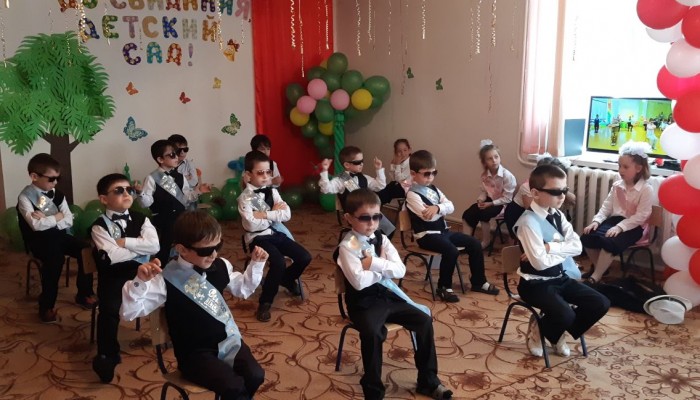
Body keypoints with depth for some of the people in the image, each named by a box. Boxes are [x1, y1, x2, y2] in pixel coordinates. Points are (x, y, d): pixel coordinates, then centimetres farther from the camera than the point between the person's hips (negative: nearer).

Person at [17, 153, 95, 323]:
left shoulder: (57, 194, 5)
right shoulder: (25, 197, -12)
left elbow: (69, 221, -2)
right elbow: (36, 225, -25)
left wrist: (47, 220, -17)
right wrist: (57, 217, -12)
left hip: (58, 235, 6)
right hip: (38, 239, -6)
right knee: (55, 258, -34)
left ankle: (84, 293, 3)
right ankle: (46, 306, -20)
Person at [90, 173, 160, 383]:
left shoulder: (140, 219, 9)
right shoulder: (100, 225, -3)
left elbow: (154, 246, -9)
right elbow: (113, 256, -18)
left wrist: (125, 242, -14)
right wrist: (139, 248, -6)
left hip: (141, 273, 4)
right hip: (114, 277, -3)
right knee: (109, 309, -31)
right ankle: (107, 355, -12)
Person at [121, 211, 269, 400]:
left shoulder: (220, 266, 1)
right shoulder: (167, 280, -16)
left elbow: (243, 288, 20)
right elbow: (129, 312, -18)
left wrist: (256, 264, 6)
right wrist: (140, 281, -34)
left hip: (227, 339, 5)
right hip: (194, 352, -5)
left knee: (255, 376, -17)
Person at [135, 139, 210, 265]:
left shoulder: (179, 177, 5)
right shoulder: (152, 179, -11)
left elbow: (186, 198, 8)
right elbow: (147, 203, -13)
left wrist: (197, 192, -6)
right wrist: (140, 193, -31)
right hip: (162, 222, -5)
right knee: (163, 251, 7)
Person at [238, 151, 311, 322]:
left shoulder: (272, 191, 6)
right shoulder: (245, 198, -11)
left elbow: (287, 214, -5)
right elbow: (253, 225, -22)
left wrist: (265, 214, -17)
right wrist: (275, 212, -13)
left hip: (276, 233, 6)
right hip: (258, 238, -6)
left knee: (304, 258, -8)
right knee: (279, 263, -30)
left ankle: (287, 279, 25)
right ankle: (265, 303, -10)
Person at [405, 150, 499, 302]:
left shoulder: (433, 189, 12)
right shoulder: (412, 194, -13)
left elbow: (451, 207, 1)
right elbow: (428, 216, -24)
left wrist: (438, 208, -20)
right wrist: (443, 208, -8)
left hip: (443, 230, 9)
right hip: (426, 235, -9)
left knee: (474, 243, 2)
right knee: (451, 251, -32)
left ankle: (478, 282, 16)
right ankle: (444, 287, -11)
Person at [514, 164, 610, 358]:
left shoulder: (557, 215, 4)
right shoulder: (529, 222, -21)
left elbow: (577, 246, -6)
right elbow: (540, 262, -27)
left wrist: (549, 247, -20)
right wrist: (564, 249, -11)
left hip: (560, 278, 8)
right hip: (536, 284, -8)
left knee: (600, 304, -3)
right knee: (566, 316, -30)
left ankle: (557, 333, 14)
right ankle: (538, 328, 4)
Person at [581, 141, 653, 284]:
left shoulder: (646, 189, -11)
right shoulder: (617, 186, 9)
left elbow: (641, 216, -17)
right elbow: (606, 207, 7)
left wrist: (620, 227, -26)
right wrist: (596, 221, -10)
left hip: (633, 226, -6)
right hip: (615, 219, 6)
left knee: (610, 242, -34)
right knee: (587, 237, -16)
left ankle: (595, 278, -23)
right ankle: (599, 268, 7)